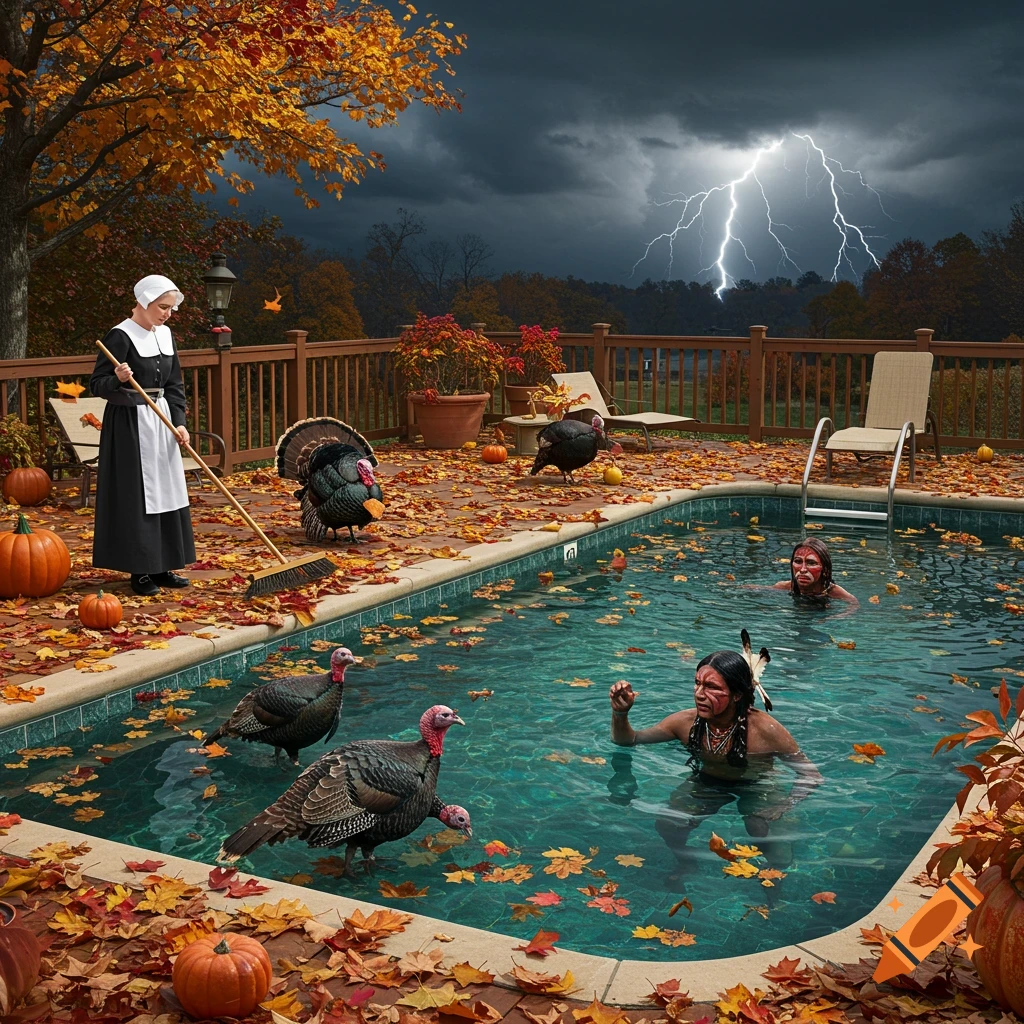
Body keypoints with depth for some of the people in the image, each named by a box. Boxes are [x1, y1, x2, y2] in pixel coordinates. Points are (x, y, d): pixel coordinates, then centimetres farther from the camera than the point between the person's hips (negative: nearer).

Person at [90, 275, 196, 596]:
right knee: (135, 495, -4)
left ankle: (162, 566, 19)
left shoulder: (164, 334, 9)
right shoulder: (121, 336, -14)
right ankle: (140, 571, 3)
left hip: (161, 421, 8)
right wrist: (118, 379, -35)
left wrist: (179, 422, 0)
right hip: (130, 424, -8)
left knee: (166, 494, 10)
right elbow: (97, 385, -15)